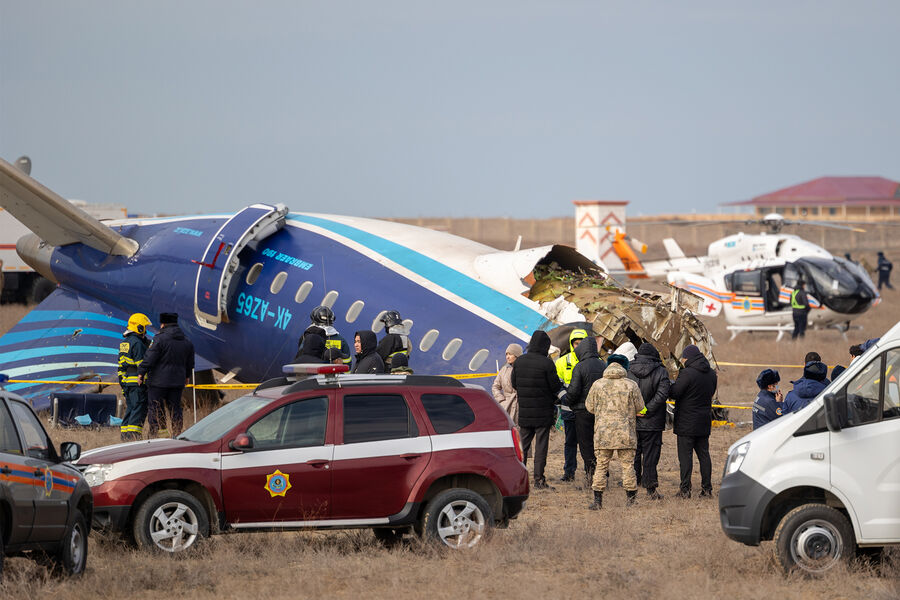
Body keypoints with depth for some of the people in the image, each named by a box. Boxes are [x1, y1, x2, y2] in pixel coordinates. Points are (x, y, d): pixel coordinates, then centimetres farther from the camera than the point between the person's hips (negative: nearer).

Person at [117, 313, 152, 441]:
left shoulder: (124, 343, 16)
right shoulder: (137, 343, -14)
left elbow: (121, 364, 19)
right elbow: (141, 364, -16)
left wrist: (122, 380, 23)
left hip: (126, 381, 9)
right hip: (137, 382, -9)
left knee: (130, 408, 14)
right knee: (139, 408, -8)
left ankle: (124, 433, 13)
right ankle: (133, 434, -13)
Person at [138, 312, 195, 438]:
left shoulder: (160, 339, -12)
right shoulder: (187, 342, 10)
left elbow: (149, 358, -16)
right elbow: (190, 363, 21)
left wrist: (141, 372, -10)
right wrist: (187, 376, 35)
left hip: (158, 381, -6)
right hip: (177, 381, 6)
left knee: (155, 409, -2)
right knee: (175, 408, 12)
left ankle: (153, 435, -5)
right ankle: (177, 434, 11)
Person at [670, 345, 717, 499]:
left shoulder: (687, 373, -17)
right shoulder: (711, 374, 7)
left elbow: (673, 393, -16)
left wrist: (672, 385, 4)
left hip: (686, 423, -7)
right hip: (704, 422, 7)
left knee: (685, 456, -3)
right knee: (703, 454, 11)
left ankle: (685, 489, -5)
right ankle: (707, 489, 10)